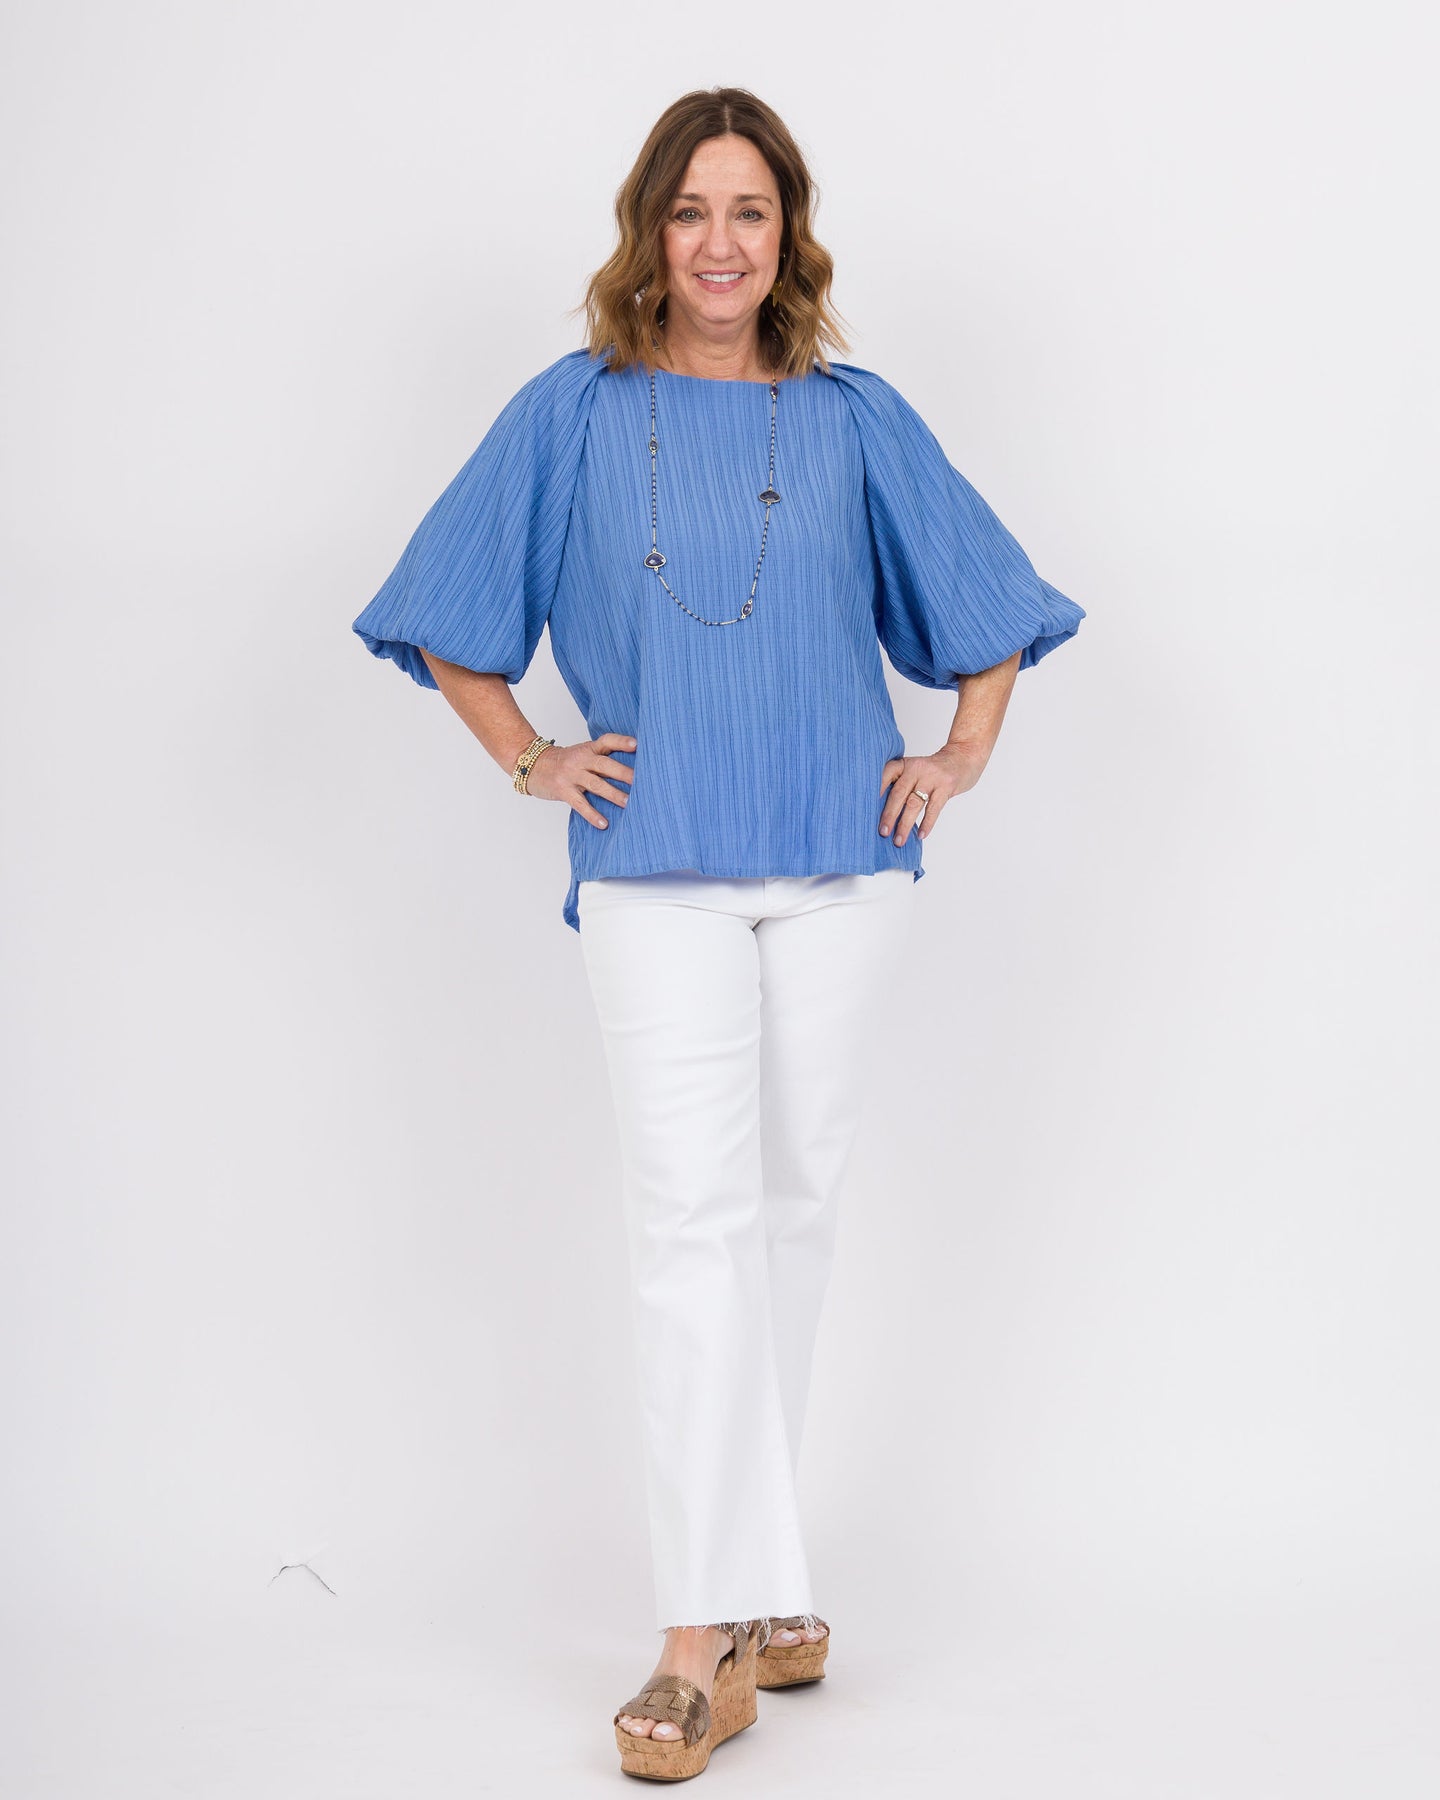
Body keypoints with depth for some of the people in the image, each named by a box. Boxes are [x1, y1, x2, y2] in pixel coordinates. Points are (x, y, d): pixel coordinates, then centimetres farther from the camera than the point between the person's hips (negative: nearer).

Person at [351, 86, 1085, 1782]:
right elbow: (450, 614, 12)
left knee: (792, 1203, 8)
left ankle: (745, 1570, 23)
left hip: (838, 864, 2)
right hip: (657, 871, -2)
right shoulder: (571, 415, 5)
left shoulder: (856, 419, 8)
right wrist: (531, 759, 3)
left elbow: (986, 600, 18)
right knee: (692, 1212, -9)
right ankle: (717, 1623, -6)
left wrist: (963, 757, 8)